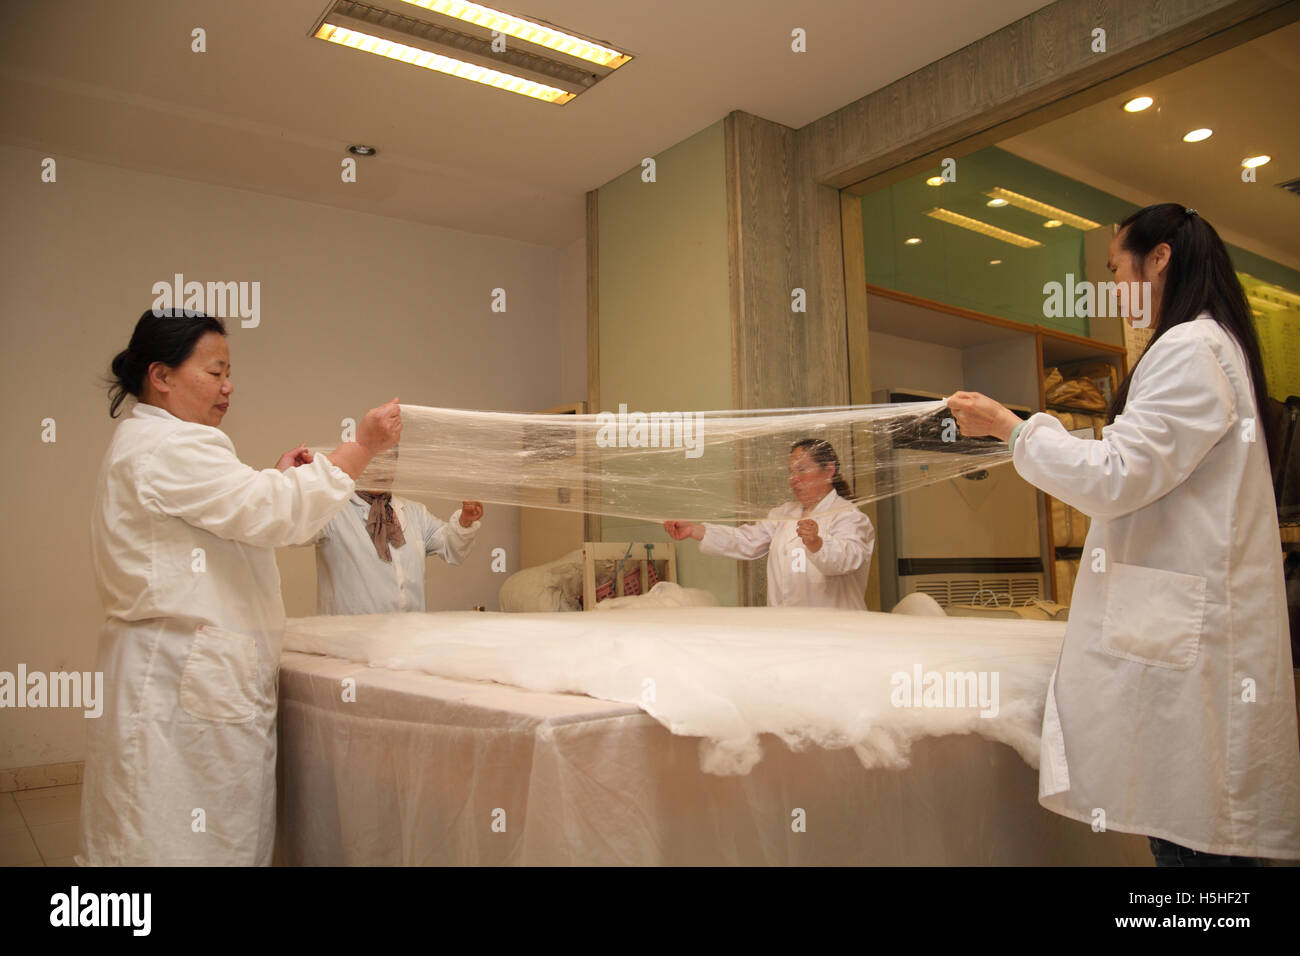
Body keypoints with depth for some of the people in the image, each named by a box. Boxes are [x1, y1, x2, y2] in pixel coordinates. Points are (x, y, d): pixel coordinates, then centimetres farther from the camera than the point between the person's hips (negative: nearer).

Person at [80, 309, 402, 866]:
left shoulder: (148, 444, 20)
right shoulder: (166, 446, -15)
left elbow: (225, 522, 27)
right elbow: (271, 515, -22)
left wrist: (275, 480, 14)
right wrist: (361, 448, -17)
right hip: (184, 683, -11)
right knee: (184, 843, -1)